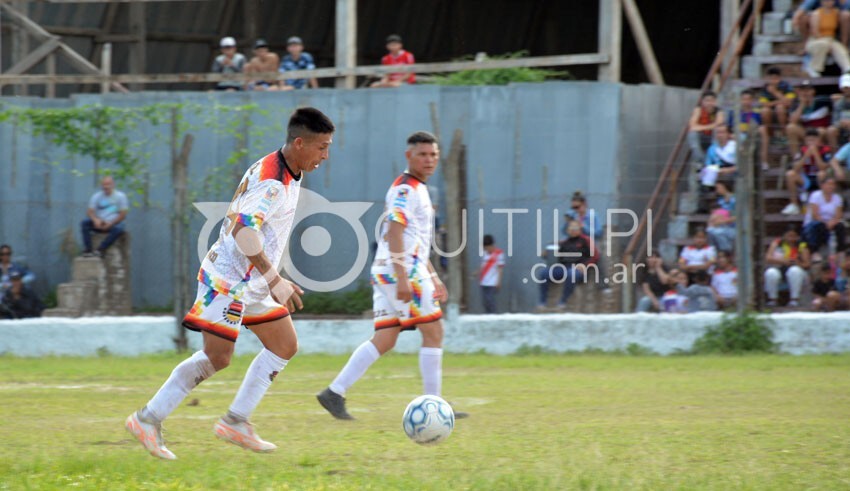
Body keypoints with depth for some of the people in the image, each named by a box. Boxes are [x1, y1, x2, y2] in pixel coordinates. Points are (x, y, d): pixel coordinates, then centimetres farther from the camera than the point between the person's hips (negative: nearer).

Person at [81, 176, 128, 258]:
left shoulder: (120, 196, -3)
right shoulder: (96, 196, 5)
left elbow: (123, 214, -9)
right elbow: (90, 212, -3)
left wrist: (110, 224, -19)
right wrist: (96, 220, -26)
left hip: (114, 223, -3)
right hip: (99, 223, 3)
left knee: (119, 229, -38)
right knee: (84, 223, -24)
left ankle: (100, 250, -37)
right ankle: (87, 250, -32)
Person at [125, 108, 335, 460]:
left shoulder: (288, 173, 10)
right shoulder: (271, 181, -22)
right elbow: (243, 230, -32)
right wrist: (275, 281, -31)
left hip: (252, 281, 10)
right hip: (228, 280, -10)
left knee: (285, 346, 7)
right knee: (217, 356, -12)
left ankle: (236, 422, 9)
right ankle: (148, 420, -4)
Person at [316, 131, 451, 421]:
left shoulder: (417, 190, 23)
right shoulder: (406, 189, -10)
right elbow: (395, 233, -21)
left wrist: (433, 278, 29)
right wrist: (402, 278, -28)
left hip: (388, 274, 10)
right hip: (402, 271, -10)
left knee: (384, 340, 6)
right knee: (433, 332, -6)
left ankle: (334, 393, 1)